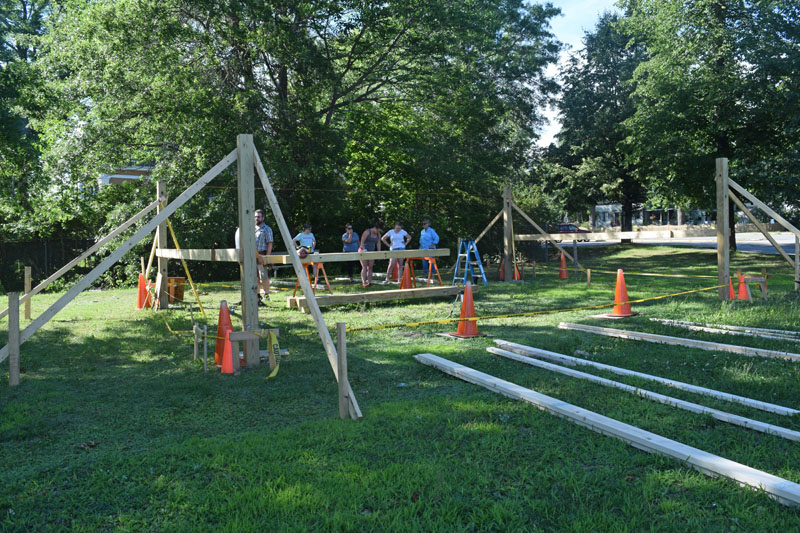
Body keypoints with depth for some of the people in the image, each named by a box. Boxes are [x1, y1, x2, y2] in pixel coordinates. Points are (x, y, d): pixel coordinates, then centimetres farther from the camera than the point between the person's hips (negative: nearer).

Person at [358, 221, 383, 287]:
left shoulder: (378, 234, 5)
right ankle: (364, 282, -19)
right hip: (363, 251, -6)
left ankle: (369, 282, 2)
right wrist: (364, 250, -24)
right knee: (364, 267, -13)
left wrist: (379, 252, -6)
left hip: (371, 252, 6)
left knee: (370, 267, 1)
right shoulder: (367, 232, -14)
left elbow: (378, 244, 5)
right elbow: (362, 242, -16)